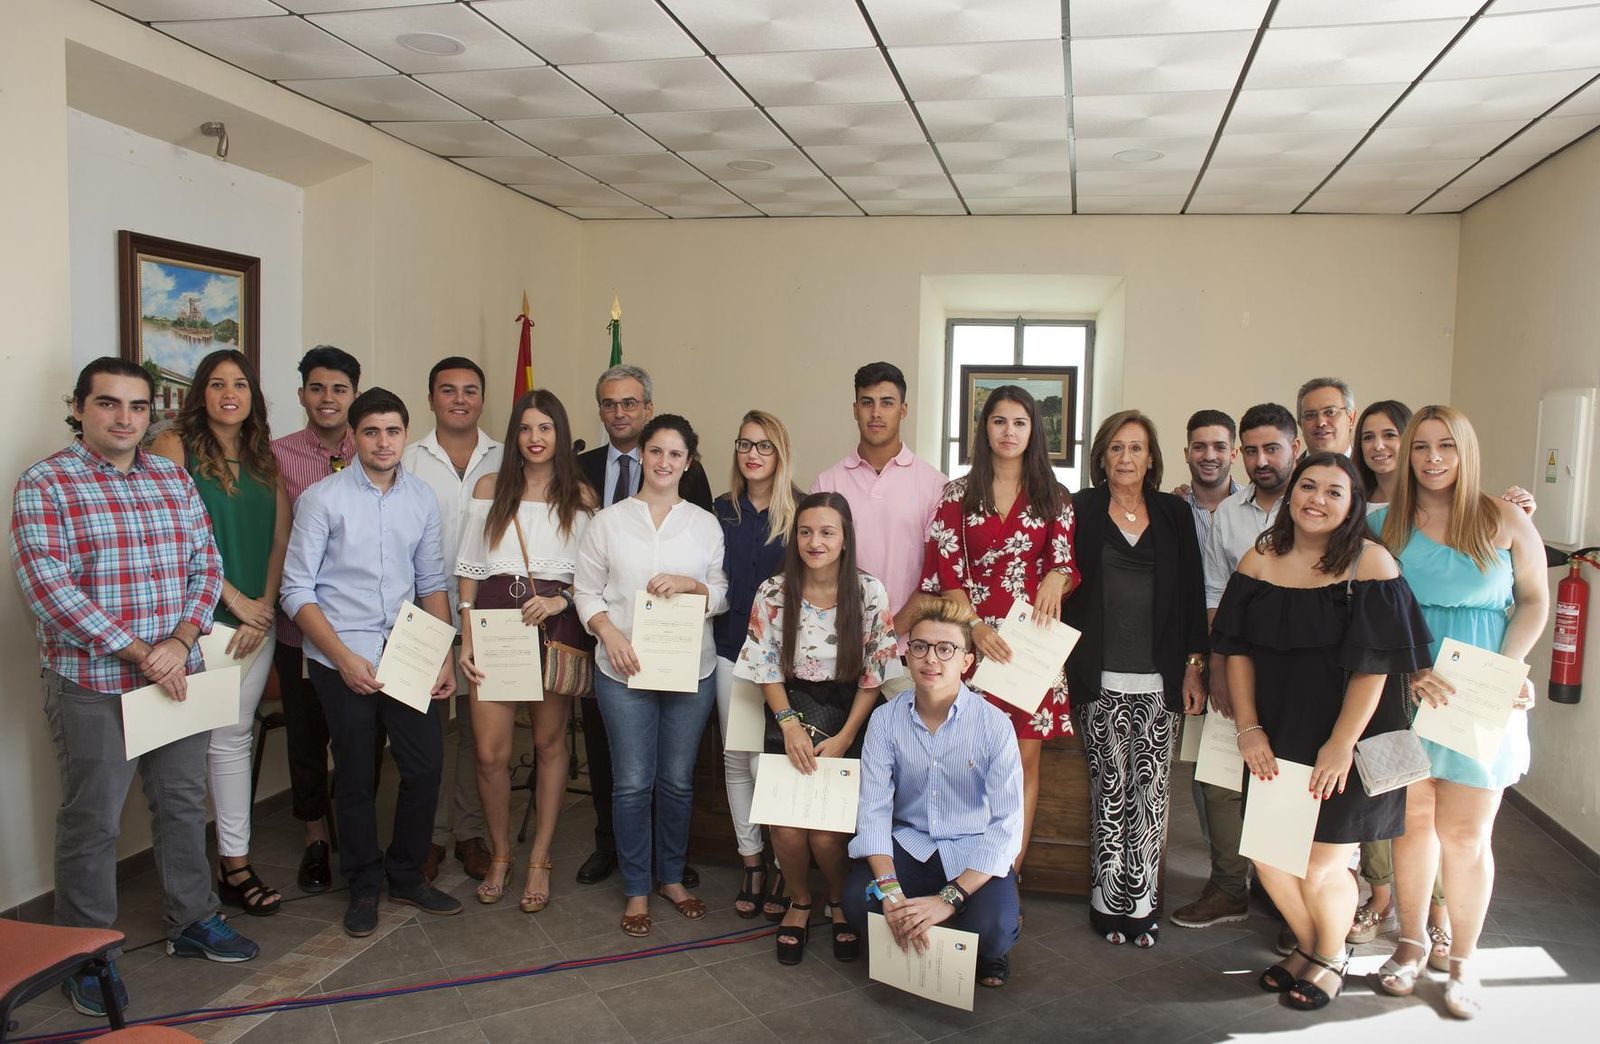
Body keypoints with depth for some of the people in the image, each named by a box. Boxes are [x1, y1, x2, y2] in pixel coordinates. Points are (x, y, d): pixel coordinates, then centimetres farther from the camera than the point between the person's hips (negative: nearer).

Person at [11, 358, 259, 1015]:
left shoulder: (175, 479, 8)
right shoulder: (45, 486, -8)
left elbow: (205, 564, 6)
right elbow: (48, 587, -16)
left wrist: (180, 641, -11)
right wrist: (139, 653, -18)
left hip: (177, 674, 5)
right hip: (93, 685, -5)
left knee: (183, 802, 16)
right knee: (91, 822, 7)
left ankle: (192, 920, 33)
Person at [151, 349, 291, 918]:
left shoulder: (265, 458, 12)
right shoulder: (175, 446, -3)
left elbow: (281, 538, 8)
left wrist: (264, 605, -5)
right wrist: (234, 599, -11)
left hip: (257, 618, 5)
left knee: (232, 738, 10)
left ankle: (235, 865, 16)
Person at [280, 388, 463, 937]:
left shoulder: (422, 498, 5)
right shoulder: (322, 499, -7)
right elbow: (297, 590, -7)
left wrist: (445, 655, 3)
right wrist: (344, 657, -14)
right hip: (342, 657, -3)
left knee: (427, 762, 3)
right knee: (355, 777, 7)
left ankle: (407, 875, 24)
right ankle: (364, 886, 26)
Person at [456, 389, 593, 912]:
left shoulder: (580, 495, 6)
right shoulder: (490, 487, 8)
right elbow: (469, 569, 7)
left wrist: (561, 600, -14)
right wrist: (467, 638, 1)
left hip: (557, 624, 0)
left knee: (549, 743, 8)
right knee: (489, 752, -2)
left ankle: (539, 859, 22)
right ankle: (500, 853, 20)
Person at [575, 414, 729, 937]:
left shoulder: (705, 524, 5)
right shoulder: (609, 521, 2)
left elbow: (723, 594, 6)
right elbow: (587, 591, 2)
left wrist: (689, 585, -13)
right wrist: (610, 633, -14)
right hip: (624, 670, -1)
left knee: (678, 780, 10)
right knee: (632, 782, 3)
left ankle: (672, 878, 29)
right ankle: (637, 889, 18)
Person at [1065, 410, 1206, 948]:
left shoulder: (1176, 514, 10)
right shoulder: (1080, 510, 5)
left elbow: (1191, 592, 10)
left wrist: (1193, 665, 5)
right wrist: (1065, 665, -3)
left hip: (1159, 679, 2)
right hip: (1101, 679, -1)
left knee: (1150, 790, 2)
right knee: (1109, 787, 0)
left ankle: (1141, 901, 11)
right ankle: (1109, 900, 10)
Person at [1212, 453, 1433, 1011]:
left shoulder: (1371, 564, -12)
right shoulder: (1260, 559, 0)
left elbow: (1374, 666, -15)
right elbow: (1238, 650, 1)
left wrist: (1341, 745, -17)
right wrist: (1249, 728, -6)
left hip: (1347, 741, -4)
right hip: (1277, 739, 4)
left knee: (1321, 868, 1)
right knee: (1268, 856, 8)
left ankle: (1331, 957, 34)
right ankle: (1307, 946, 37)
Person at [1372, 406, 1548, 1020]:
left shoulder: (1505, 521, 2)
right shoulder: (1383, 524, 3)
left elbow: (1535, 601, 5)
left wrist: (1507, 670, -9)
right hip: (1404, 694, 1)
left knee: (1464, 835, 3)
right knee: (1412, 821, 10)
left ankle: (1462, 961, 20)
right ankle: (1410, 943, 27)